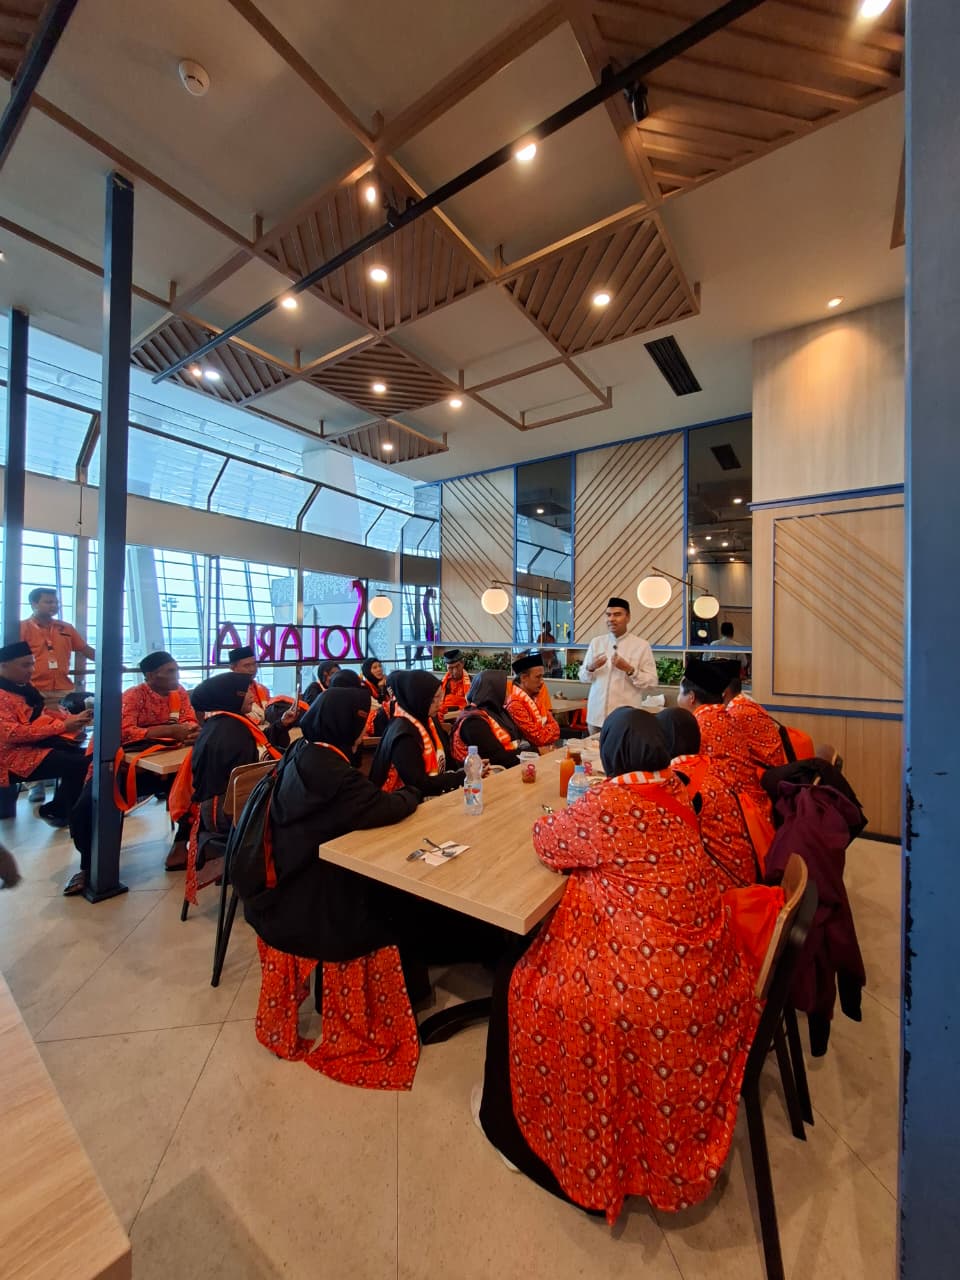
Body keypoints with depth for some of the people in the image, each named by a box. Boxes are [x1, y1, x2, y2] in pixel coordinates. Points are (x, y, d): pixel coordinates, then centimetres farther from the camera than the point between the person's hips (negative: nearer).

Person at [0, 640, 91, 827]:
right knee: (78, 764, -23)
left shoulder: (25, 685, 12)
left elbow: (42, 713, 18)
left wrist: (72, 718, -1)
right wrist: (62, 726, -24)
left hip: (41, 741, 9)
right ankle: (54, 812, -1)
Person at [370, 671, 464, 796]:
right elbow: (419, 784, -21)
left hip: (431, 797, 8)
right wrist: (463, 776, -17)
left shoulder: (425, 720, 3)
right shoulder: (403, 735, -22)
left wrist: (467, 769, -5)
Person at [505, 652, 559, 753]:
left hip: (547, 749, 7)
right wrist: (549, 729, 1)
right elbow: (539, 738, -17)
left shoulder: (536, 696, 7)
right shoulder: (515, 704, -18)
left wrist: (545, 731, -9)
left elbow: (553, 725, 11)